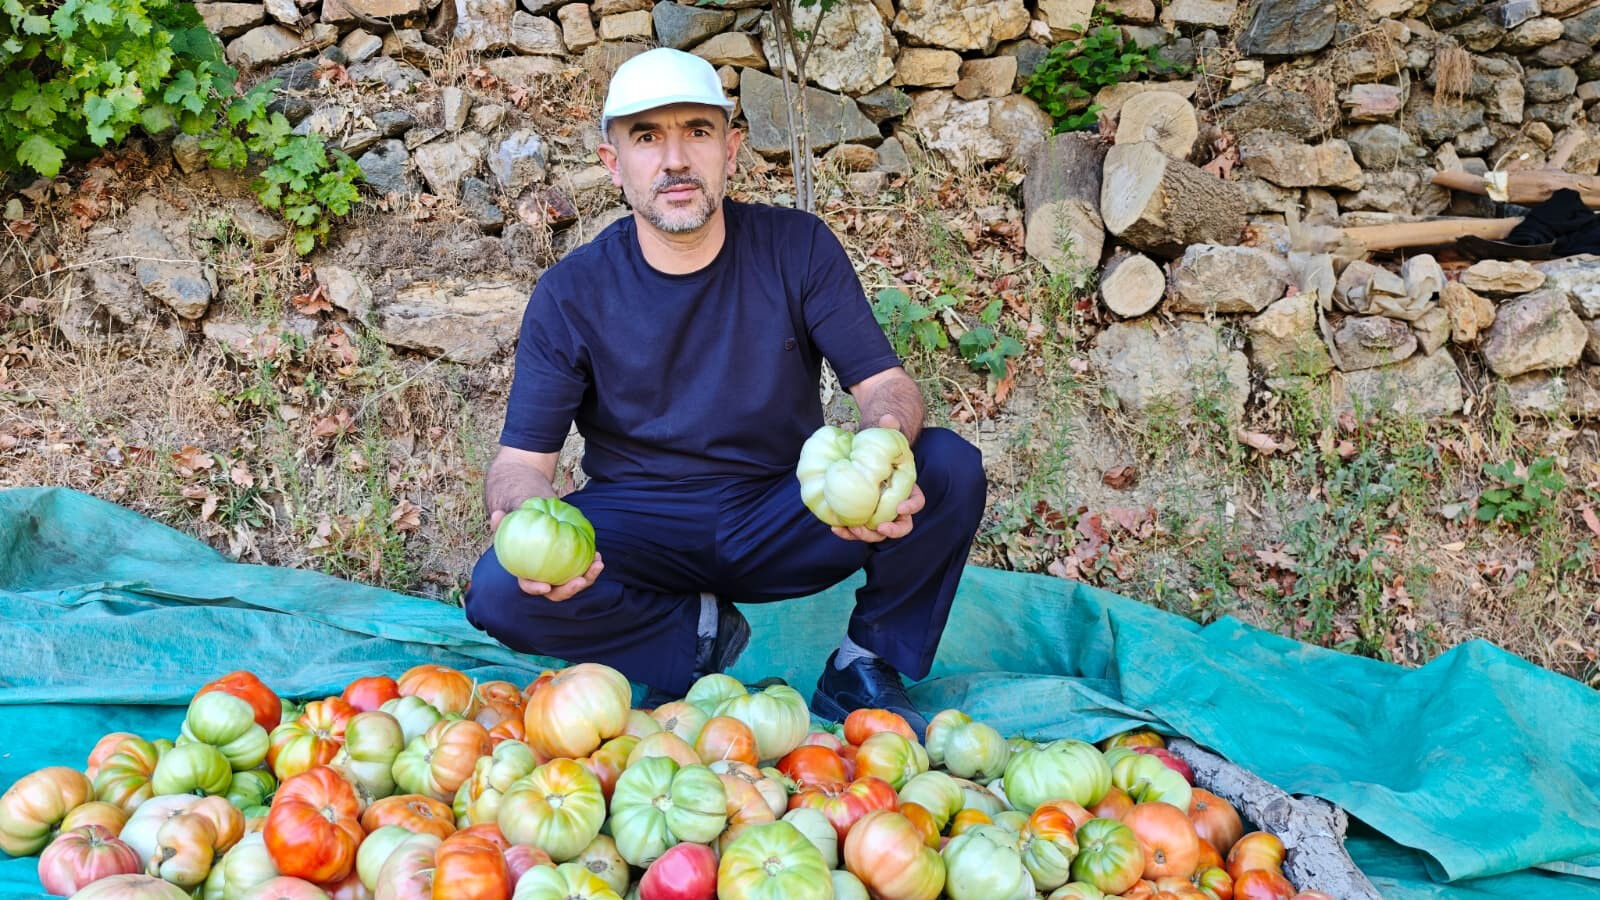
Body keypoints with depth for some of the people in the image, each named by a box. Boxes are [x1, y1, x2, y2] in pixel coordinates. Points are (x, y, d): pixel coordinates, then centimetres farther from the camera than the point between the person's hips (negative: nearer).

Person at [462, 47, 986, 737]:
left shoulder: (797, 247, -5)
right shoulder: (572, 293, -7)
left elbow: (884, 381, -10)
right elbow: (522, 459, -8)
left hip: (785, 522, 1)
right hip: (641, 532, 0)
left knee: (951, 467, -24)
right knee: (499, 592, -28)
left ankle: (863, 668, -4)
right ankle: (701, 635, -3)